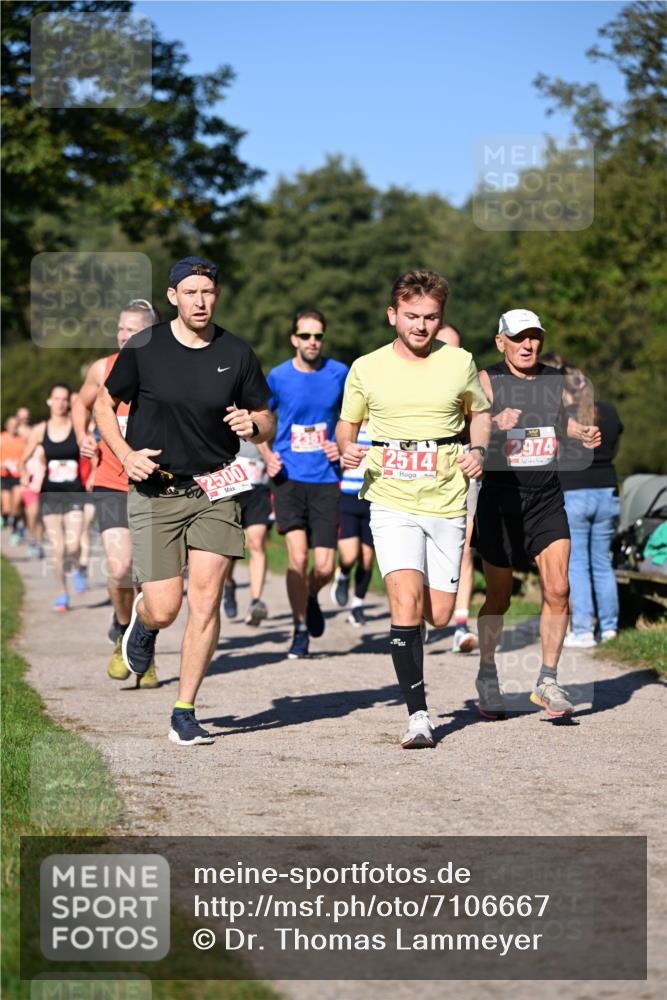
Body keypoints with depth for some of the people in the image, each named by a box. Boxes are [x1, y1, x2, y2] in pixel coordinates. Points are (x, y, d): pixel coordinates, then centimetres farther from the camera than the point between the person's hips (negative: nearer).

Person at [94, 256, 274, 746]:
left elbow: (267, 420, 11)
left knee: (206, 601, -7)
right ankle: (142, 621, 34)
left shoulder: (237, 353, 2)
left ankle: (185, 714, 3)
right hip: (154, 492, -1)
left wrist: (252, 424, -13)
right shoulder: (144, 348, -3)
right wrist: (125, 454, -8)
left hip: (215, 490, 1)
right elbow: (104, 404, 8)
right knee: (164, 609, -5)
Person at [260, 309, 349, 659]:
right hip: (289, 477, -1)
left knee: (324, 567, -3)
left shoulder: (339, 374, 1)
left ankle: (311, 597, 33)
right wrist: (268, 455, -2)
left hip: (326, 478, 1)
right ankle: (300, 630, 4)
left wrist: (344, 446, -2)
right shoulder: (278, 376, -1)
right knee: (297, 558, -14)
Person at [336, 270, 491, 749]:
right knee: (407, 601, -19)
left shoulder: (460, 363, 3)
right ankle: (418, 713, -13)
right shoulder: (366, 369, 1)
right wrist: (347, 448, -7)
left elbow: (480, 412, 19)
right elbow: (346, 423, 15)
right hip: (392, 503, -2)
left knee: (439, 615, 4)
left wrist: (478, 450, 0)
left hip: (447, 503, 2)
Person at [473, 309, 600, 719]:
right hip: (500, 497, -3)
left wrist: (585, 434, 0)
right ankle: (487, 674, 28)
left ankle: (548, 681, 3)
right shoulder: (487, 380, -6)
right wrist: (494, 423, -40)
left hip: (547, 500, 3)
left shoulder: (558, 380, 6)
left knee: (558, 590, -10)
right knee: (499, 596, 7)